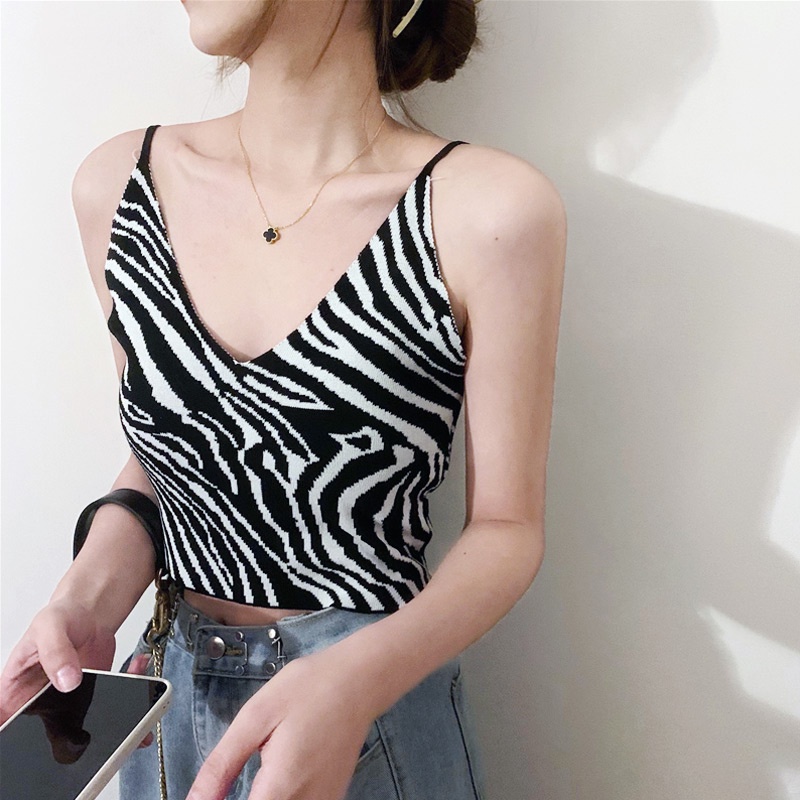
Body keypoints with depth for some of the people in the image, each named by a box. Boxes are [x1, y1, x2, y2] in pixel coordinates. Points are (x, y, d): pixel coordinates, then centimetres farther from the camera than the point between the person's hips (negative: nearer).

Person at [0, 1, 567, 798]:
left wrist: (357, 680, -27)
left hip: (379, 705, -3)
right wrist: (89, 599, -11)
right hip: (169, 697, 4)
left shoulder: (488, 210, -19)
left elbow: (506, 527, -12)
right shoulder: (117, 185, -6)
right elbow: (162, 450, 6)